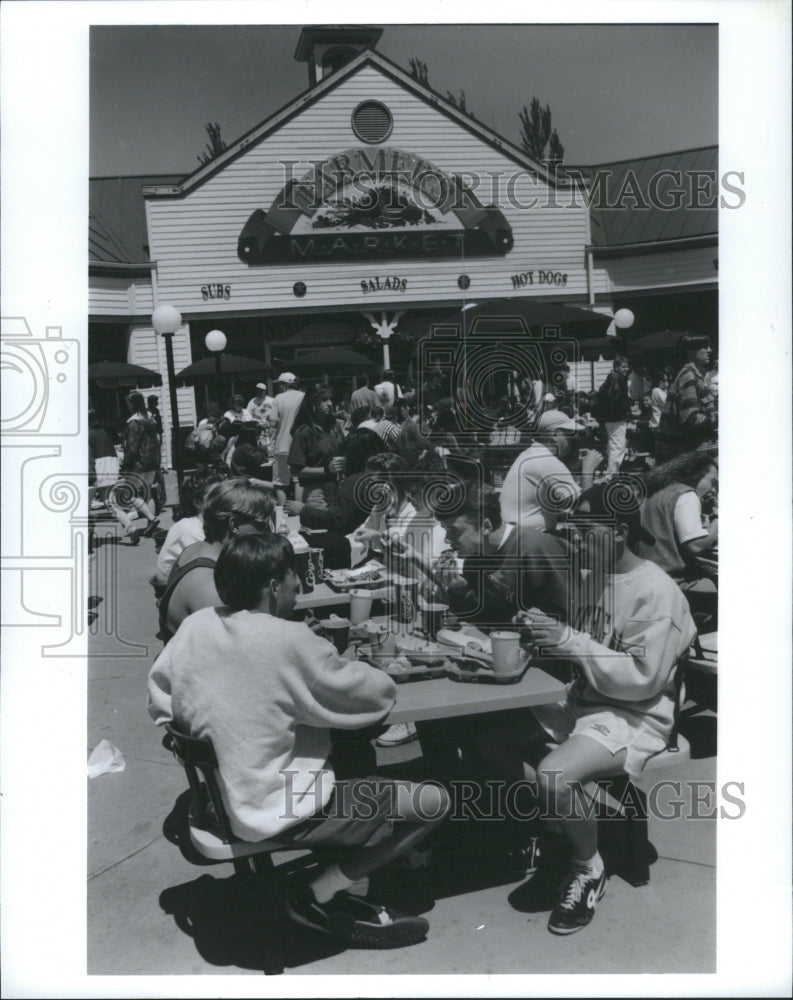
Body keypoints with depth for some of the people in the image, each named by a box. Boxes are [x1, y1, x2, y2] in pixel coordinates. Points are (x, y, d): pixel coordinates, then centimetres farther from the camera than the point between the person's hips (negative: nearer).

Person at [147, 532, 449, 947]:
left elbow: (160, 702, 8)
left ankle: (328, 885, 15)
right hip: (278, 810, -8)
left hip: (220, 799, 8)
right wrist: (343, 664, 6)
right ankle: (322, 897, 3)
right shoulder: (288, 641, -24)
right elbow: (380, 693, -14)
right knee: (434, 802, -3)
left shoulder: (194, 625, -4)